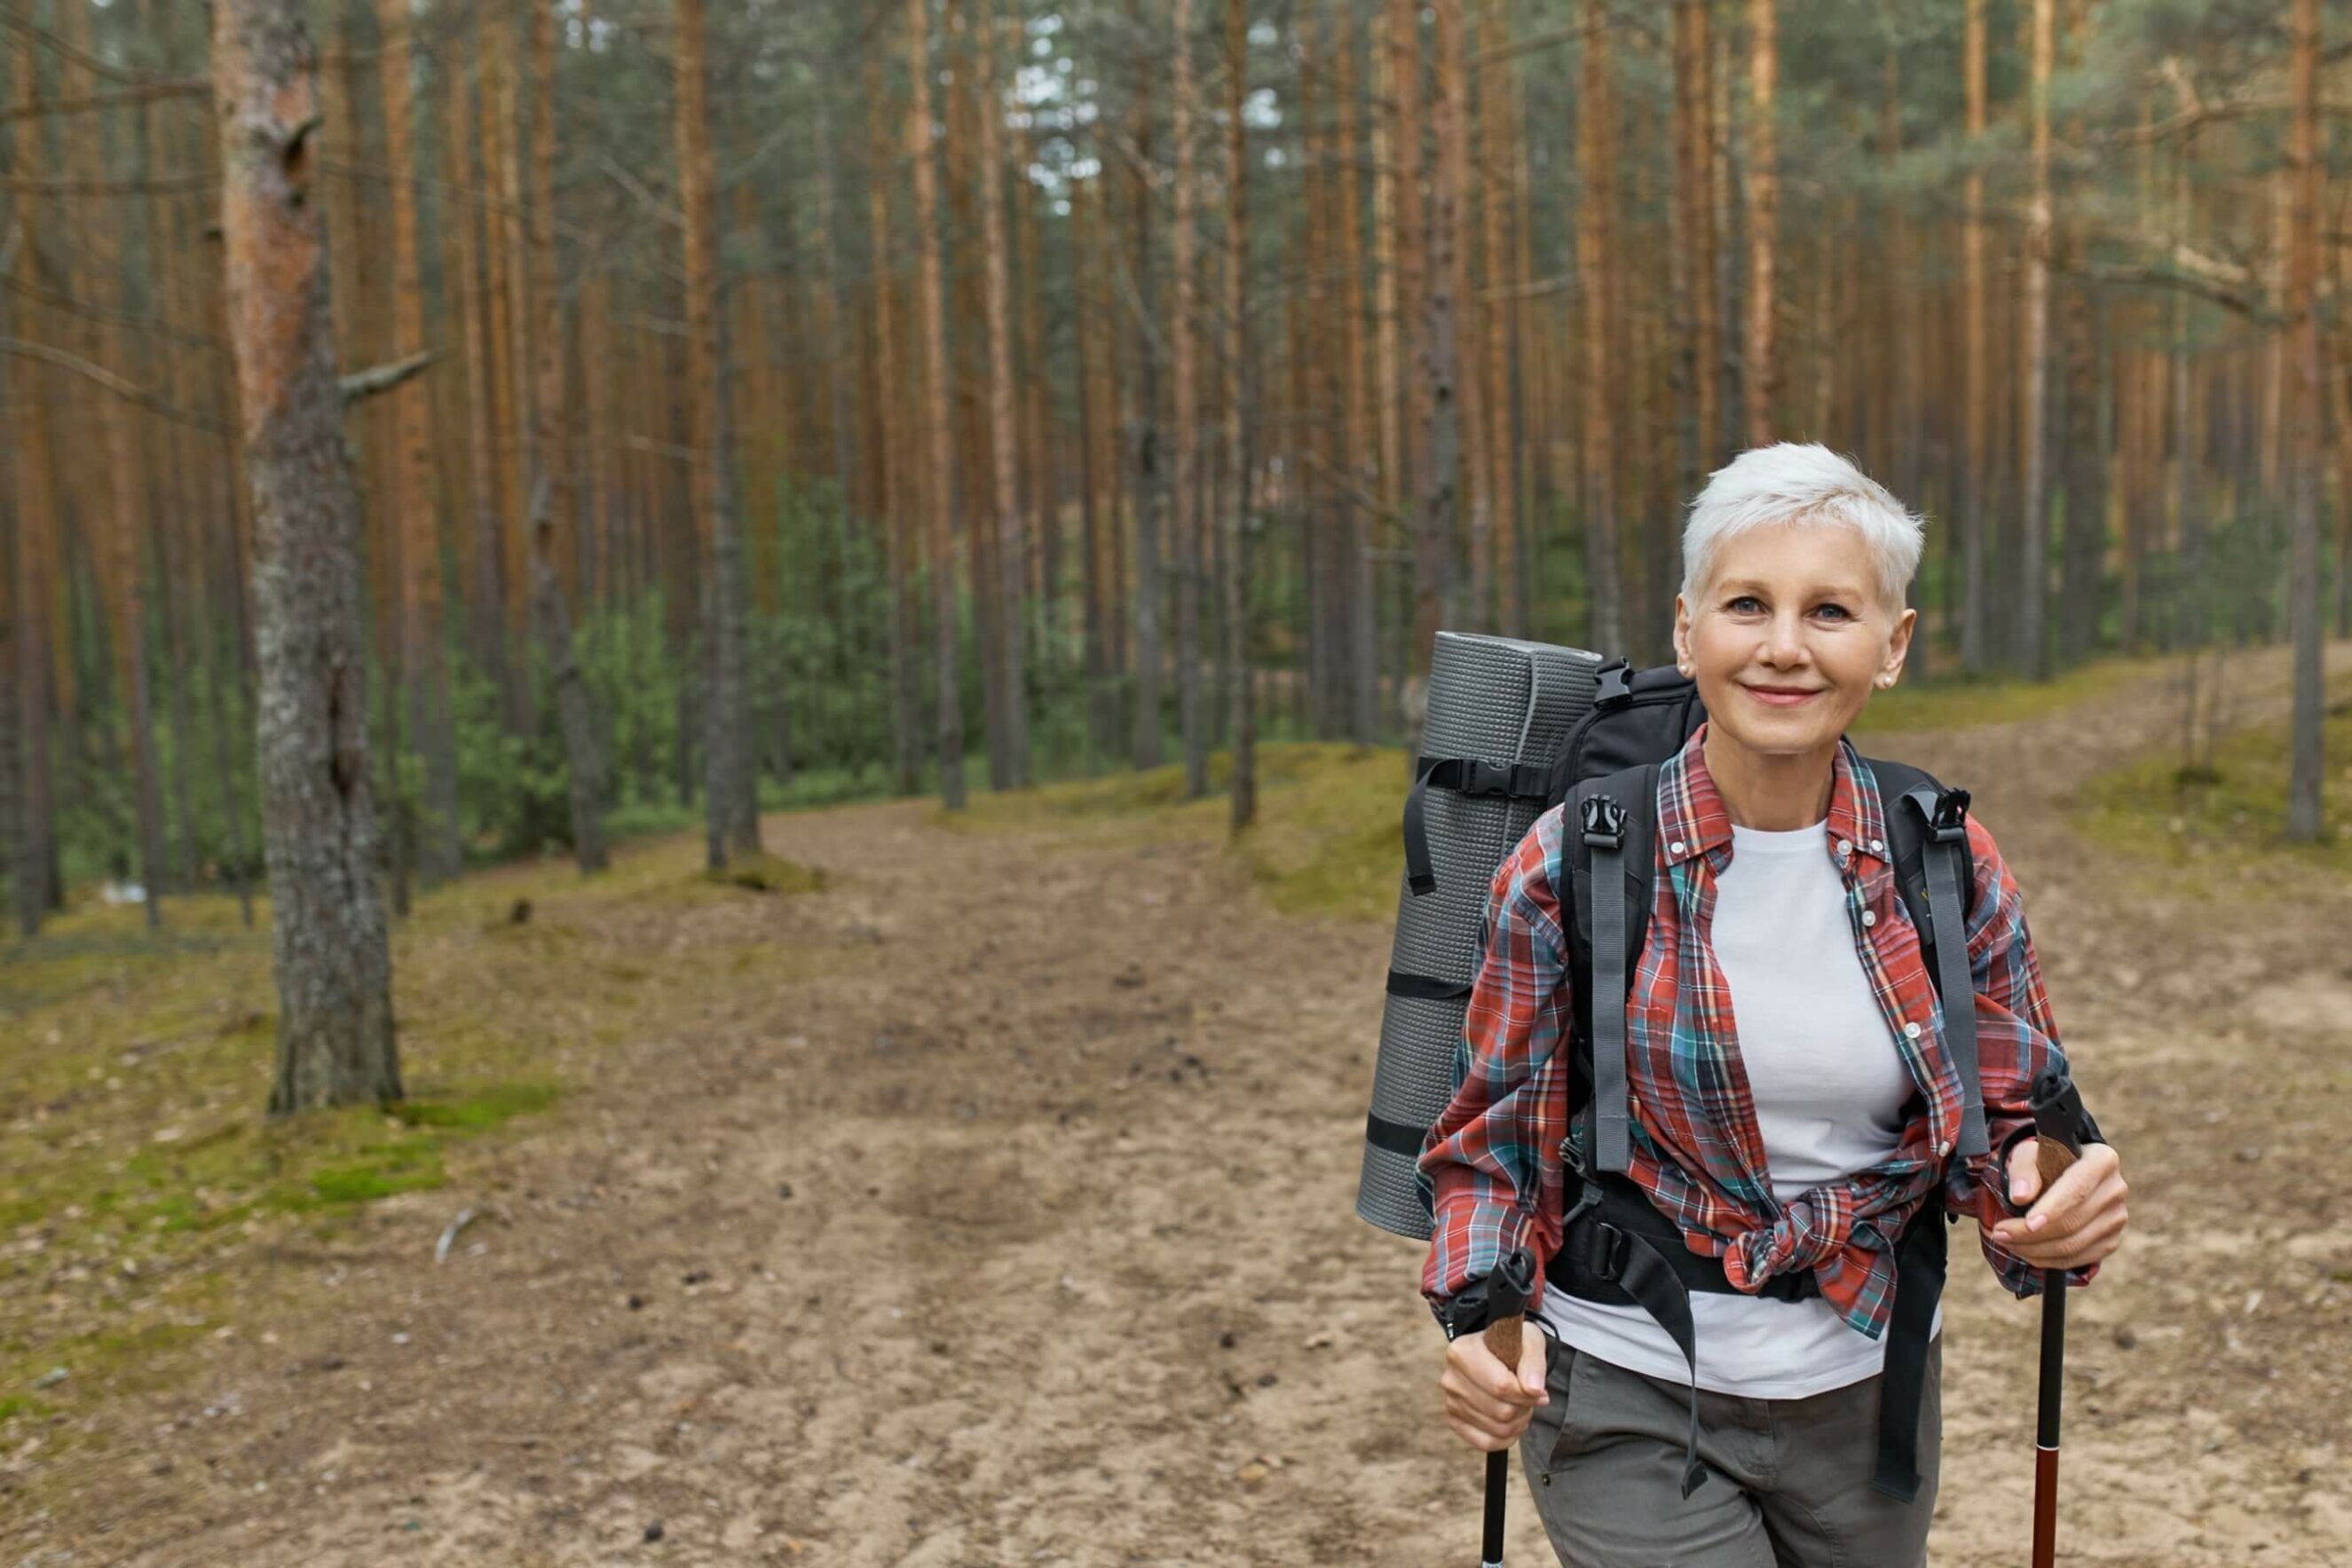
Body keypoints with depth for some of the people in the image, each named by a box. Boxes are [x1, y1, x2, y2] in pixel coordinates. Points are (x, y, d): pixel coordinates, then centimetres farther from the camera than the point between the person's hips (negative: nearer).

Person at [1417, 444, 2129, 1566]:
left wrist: (2059, 1208, -21)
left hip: (1867, 1390, 4)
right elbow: (1490, 1145, -6)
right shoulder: (1569, 869, -14)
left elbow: (2010, 1128, 2)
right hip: (1631, 1407, -3)